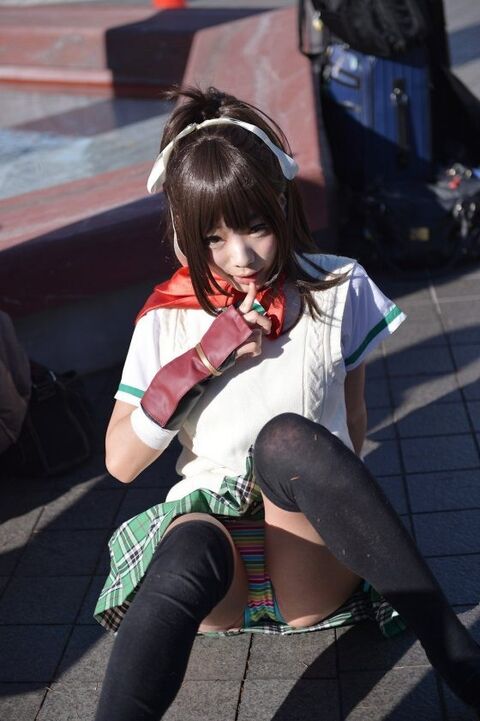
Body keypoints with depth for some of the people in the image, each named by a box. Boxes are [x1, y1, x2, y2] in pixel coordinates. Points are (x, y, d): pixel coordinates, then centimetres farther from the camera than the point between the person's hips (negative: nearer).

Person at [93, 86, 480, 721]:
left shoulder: (337, 291, 4)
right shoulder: (170, 318, 5)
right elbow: (120, 462, 0)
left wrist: (327, 494, -2)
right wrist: (200, 362, -11)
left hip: (313, 571, 0)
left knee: (287, 437, -35)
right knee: (190, 551, -39)